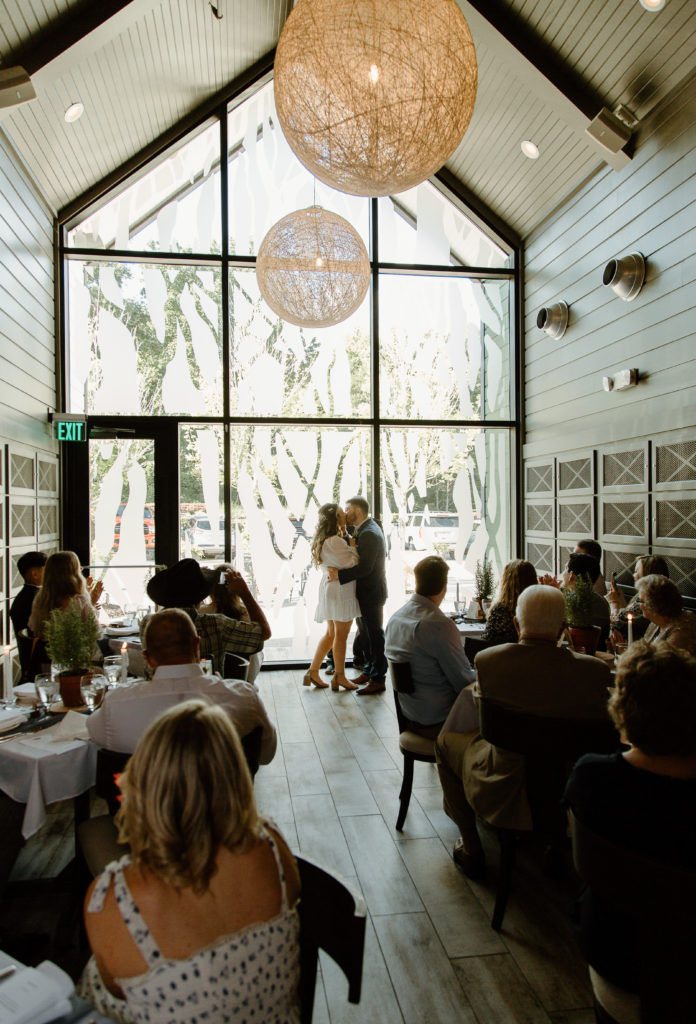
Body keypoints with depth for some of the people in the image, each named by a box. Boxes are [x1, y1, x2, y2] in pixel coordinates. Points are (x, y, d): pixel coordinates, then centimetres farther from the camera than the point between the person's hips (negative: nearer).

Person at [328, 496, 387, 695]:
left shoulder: (369, 533, -22)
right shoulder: (368, 528, 11)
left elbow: (364, 567, -27)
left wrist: (339, 574, -25)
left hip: (371, 593, -11)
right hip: (366, 591, 11)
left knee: (374, 635, -2)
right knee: (366, 633, 19)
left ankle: (378, 679, 7)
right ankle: (369, 671, 31)